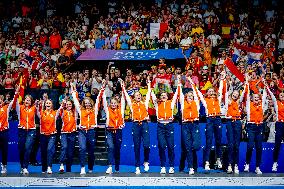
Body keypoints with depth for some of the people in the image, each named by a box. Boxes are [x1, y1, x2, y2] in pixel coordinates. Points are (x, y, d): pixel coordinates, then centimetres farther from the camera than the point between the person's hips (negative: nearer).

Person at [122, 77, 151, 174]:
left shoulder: (145, 103, 15)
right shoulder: (132, 104, 15)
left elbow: (148, 93, 20)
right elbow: (126, 95, 19)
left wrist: (149, 84, 25)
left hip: (144, 124, 0)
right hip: (136, 124, 1)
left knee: (146, 145, -12)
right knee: (136, 147, 2)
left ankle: (146, 162, 13)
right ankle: (137, 167, 6)